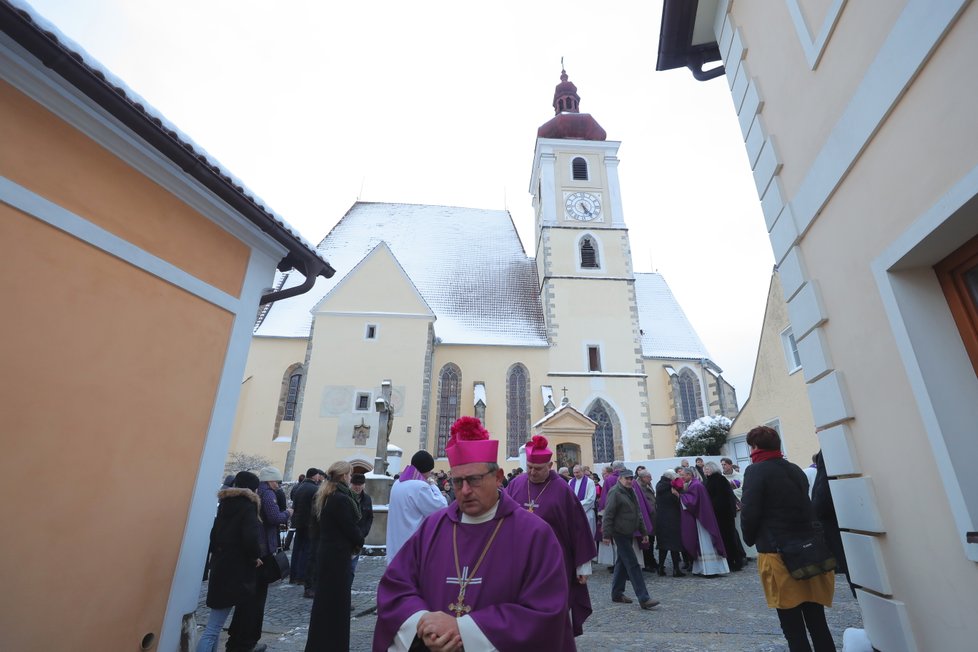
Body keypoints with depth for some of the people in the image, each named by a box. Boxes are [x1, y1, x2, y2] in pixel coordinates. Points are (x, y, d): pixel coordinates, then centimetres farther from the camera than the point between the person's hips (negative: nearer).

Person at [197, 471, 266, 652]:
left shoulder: (225, 503, 8)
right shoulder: (247, 506, -16)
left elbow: (215, 533, 12)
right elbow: (250, 538, -25)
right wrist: (256, 556, -9)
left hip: (221, 565, 9)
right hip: (236, 569, -9)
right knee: (213, 628, -4)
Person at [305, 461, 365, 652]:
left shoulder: (325, 496, 8)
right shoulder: (341, 499, -22)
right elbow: (350, 527, -20)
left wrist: (354, 541, 5)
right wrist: (359, 543, 0)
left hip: (327, 552, 9)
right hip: (338, 555, -9)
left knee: (324, 599, 19)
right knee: (337, 600, 4)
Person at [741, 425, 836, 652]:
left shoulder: (756, 471, -11)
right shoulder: (796, 470, 9)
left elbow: (750, 513, -15)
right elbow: (807, 506, 14)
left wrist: (750, 540, 2)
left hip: (777, 554, -6)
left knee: (794, 629, 5)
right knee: (818, 623, 15)